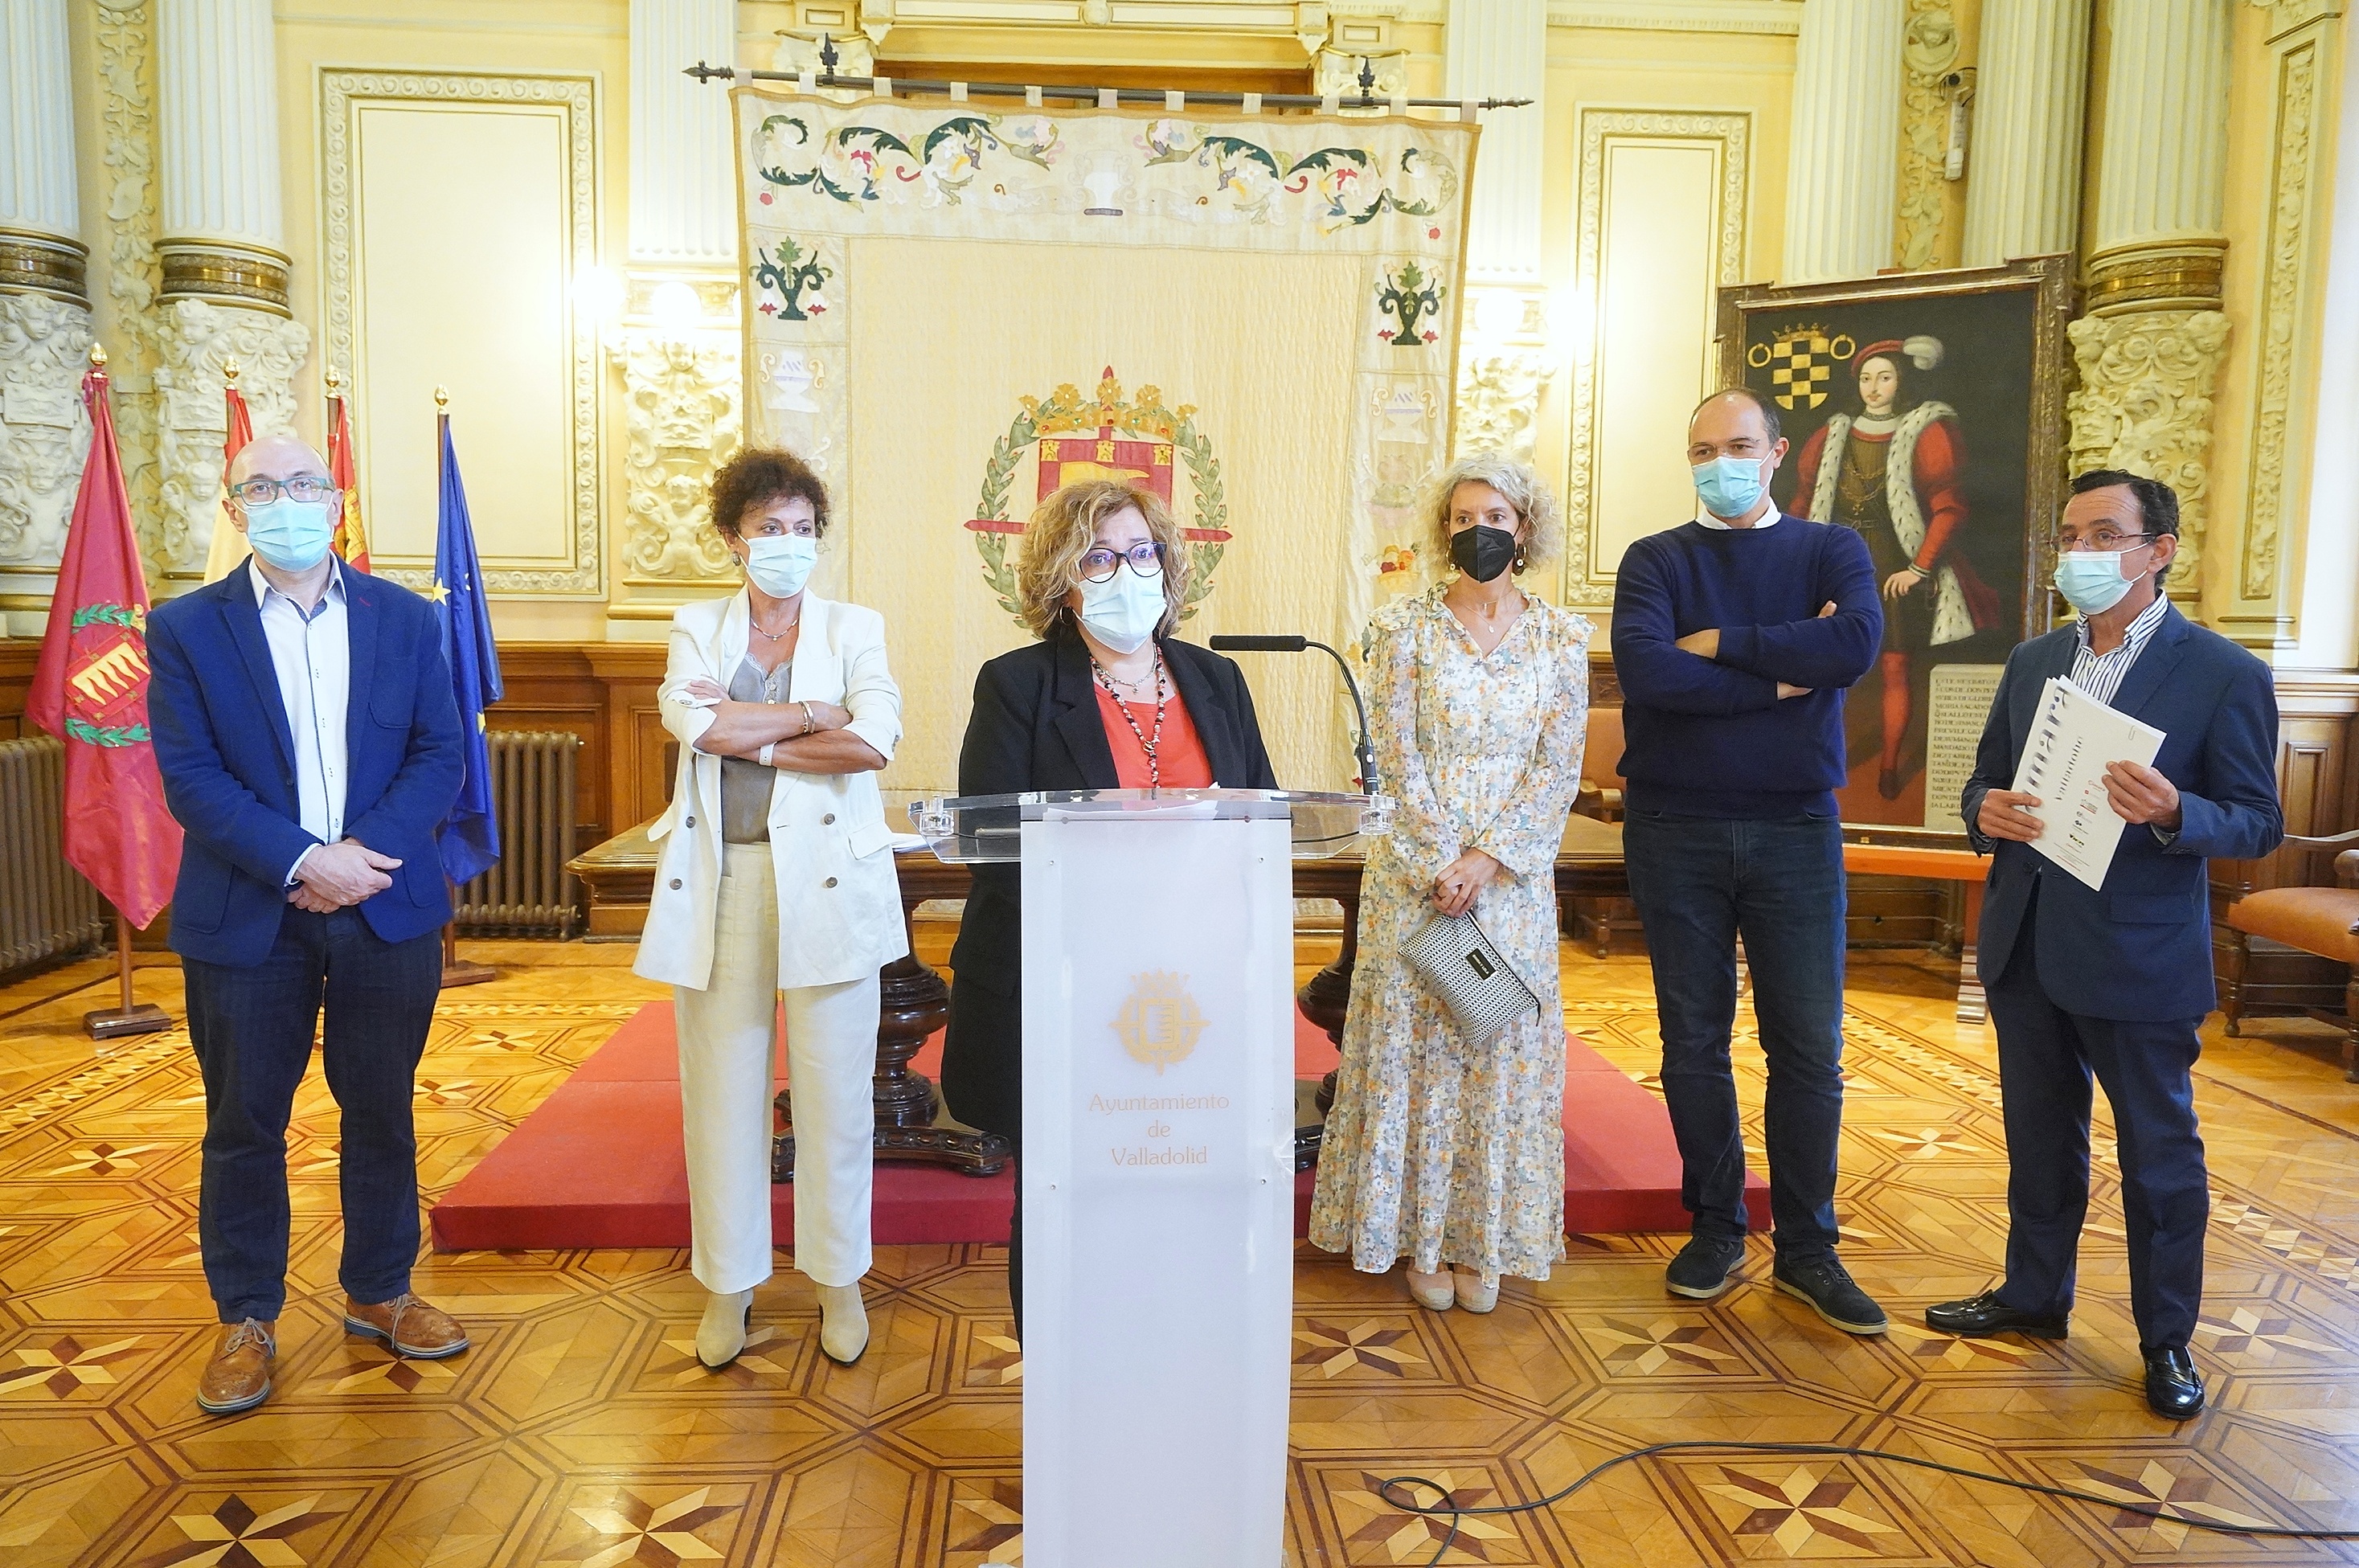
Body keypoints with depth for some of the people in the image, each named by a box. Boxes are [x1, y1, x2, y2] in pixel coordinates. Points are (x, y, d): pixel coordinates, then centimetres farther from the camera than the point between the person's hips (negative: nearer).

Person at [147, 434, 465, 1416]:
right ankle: (246, 1318, 25)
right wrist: (302, 860, -20)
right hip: (245, 919, -1)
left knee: (382, 1112, 12)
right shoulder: (186, 628, 0)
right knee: (245, 1123, 9)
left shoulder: (405, 619, 4)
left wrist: (372, 852, -16)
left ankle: (379, 1292, 29)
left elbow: (438, 754, -1)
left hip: (387, 909, 1)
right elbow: (190, 777, -8)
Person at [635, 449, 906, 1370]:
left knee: (834, 1086, 4)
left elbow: (876, 741, -11)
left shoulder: (853, 629, 7)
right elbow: (690, 719, -10)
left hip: (827, 881, -1)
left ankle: (839, 1279, 19)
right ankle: (728, 1281, 21)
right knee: (722, 1087, 6)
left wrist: (748, 735, -8)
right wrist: (817, 715, -10)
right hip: (721, 881, 1)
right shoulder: (697, 629, 11)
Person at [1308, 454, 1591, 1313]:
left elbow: (1559, 764, -2)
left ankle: (1485, 1239, 17)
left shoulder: (1561, 636, 4)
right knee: (1414, 1038, 3)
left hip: (1514, 873, 1)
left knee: (1505, 1044, 5)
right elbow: (1397, 756, -5)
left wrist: (1486, 859, -13)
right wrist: (1443, 863, -13)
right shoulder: (1404, 625, 0)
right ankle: (1421, 1235, 15)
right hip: (1415, 868, -1)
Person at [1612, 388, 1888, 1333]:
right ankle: (1715, 1230, 23)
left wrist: (1718, 643, -13)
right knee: (1693, 1040, 8)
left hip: (1795, 829, 0)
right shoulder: (1655, 561, 5)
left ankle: (1806, 1247, 17)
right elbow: (1643, 667, -16)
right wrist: (1782, 675, -13)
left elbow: (1857, 643, -16)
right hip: (1675, 830, 0)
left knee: (1809, 1048, 4)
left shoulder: (1830, 550, 6)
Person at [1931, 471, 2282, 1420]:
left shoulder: (2224, 674, -9)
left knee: (2159, 1149, 8)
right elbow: (1986, 776, 13)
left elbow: (2259, 825, -8)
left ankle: (2167, 1339, 25)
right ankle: (2034, 1296, 35)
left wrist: (2173, 813, -28)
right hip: (2026, 945, 5)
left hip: (2140, 957, -5)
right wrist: (1985, 810, -10)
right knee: (2039, 1136, 18)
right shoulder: (2031, 663, 8)